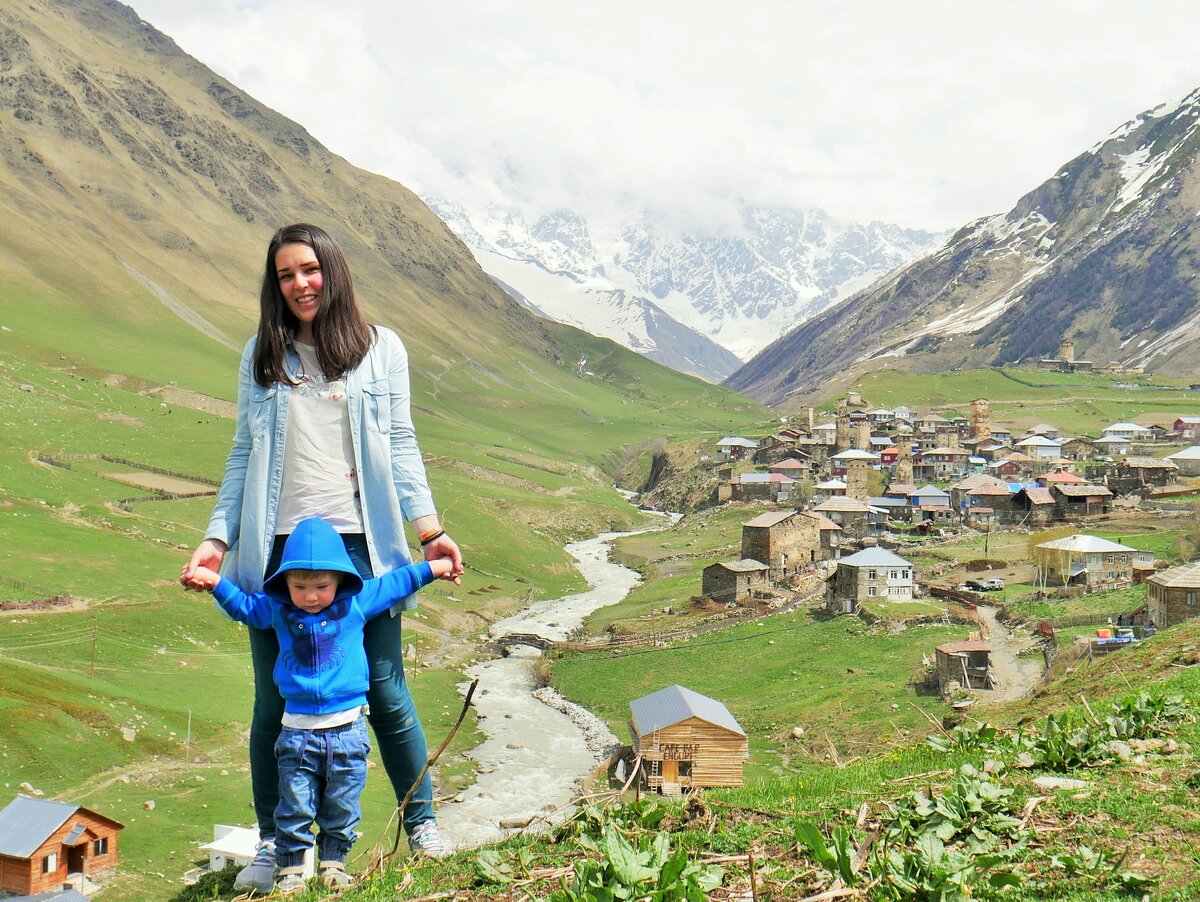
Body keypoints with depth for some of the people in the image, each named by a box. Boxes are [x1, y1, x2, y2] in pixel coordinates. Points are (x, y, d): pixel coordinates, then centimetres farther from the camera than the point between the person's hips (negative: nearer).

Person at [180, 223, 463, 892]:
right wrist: (218, 538, 4)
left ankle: (421, 819, 21)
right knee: (274, 702, 6)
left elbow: (401, 447, 7)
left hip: (360, 543, -1)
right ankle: (273, 842, 20)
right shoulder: (262, 355, 12)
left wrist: (429, 529, -2)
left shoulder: (381, 349, 8)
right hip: (276, 547, 2)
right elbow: (244, 455, 12)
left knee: (385, 691, 2)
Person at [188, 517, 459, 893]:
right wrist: (215, 582, 14)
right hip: (297, 731, 0)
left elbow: (394, 584, 17)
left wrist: (432, 568, 20)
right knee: (294, 809, 1)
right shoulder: (277, 609, 4)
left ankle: (333, 863, 24)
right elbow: (244, 606, 23)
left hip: (347, 729, 0)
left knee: (341, 809, 9)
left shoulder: (356, 603, 2)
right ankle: (289, 869, 12)